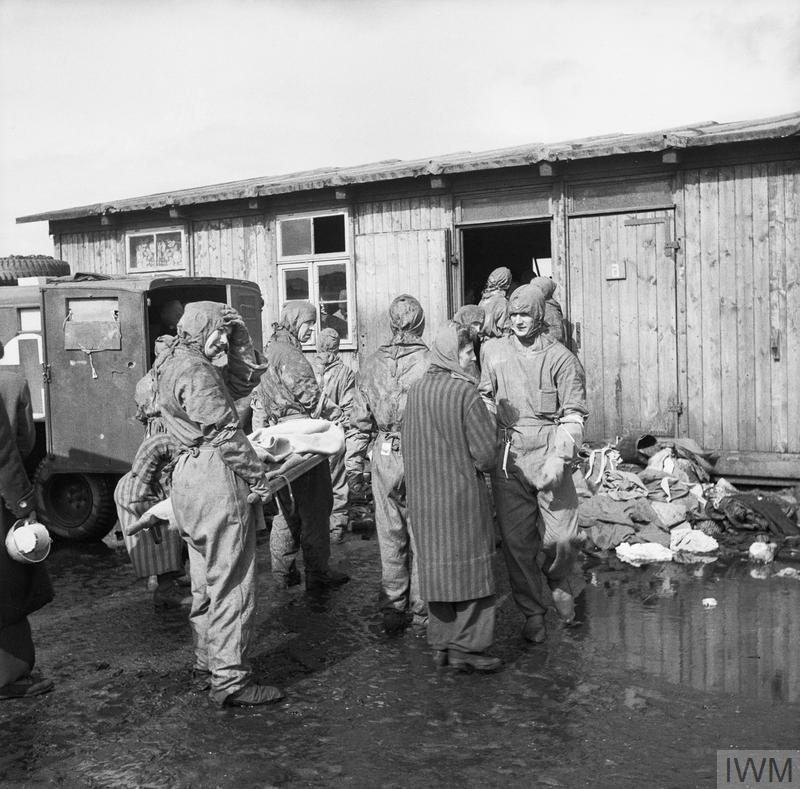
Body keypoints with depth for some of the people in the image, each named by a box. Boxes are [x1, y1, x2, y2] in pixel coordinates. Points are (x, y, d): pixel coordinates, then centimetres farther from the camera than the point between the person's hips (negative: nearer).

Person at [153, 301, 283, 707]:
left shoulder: (175, 364, 17)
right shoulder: (195, 371, -15)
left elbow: (245, 380, 19)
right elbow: (224, 433, -19)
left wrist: (240, 339, 8)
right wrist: (259, 479, -12)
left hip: (189, 474, 11)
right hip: (216, 479, -11)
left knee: (206, 579, 19)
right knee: (232, 582, -5)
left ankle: (207, 660, 31)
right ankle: (229, 680, 0)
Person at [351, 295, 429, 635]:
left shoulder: (371, 364, 1)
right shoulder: (432, 361, -10)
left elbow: (360, 415, 6)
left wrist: (360, 449, 17)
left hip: (385, 454, 3)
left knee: (390, 534, 12)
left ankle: (392, 611, 19)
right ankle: (420, 612, 18)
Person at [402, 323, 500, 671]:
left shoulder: (415, 390, 1)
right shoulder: (466, 393, -16)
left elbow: (407, 443, 9)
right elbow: (486, 453, -15)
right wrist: (479, 464, 6)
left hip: (423, 495, 6)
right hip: (461, 492, -6)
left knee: (436, 566, 14)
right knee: (469, 567, 6)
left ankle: (441, 644, 23)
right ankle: (466, 646, 12)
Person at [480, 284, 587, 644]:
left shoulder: (561, 358, -1)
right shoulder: (493, 351, 9)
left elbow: (573, 416, -4)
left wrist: (558, 458, -15)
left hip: (548, 454, -2)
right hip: (507, 456, 3)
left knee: (561, 536, -4)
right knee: (515, 539, 5)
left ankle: (560, 582, 30)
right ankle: (532, 612, 21)